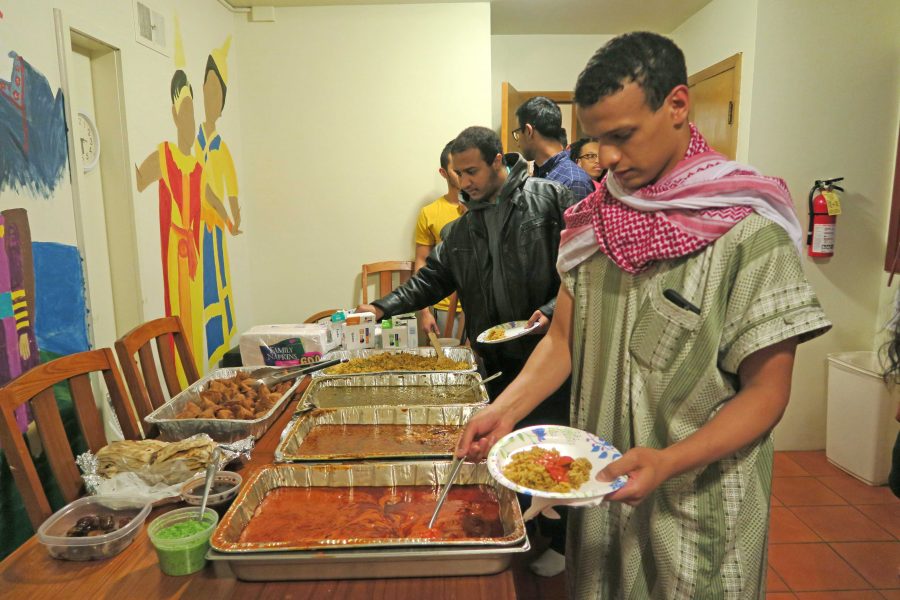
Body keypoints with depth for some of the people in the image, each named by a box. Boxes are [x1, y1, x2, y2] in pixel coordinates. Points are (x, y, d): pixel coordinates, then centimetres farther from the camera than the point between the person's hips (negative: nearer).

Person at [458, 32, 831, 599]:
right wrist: (505, 410, -13)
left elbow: (765, 393, -14)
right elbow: (563, 339, 1)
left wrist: (668, 463, -26)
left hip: (700, 498, -4)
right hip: (601, 482, 5)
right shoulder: (595, 218, 0)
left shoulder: (749, 231, -16)